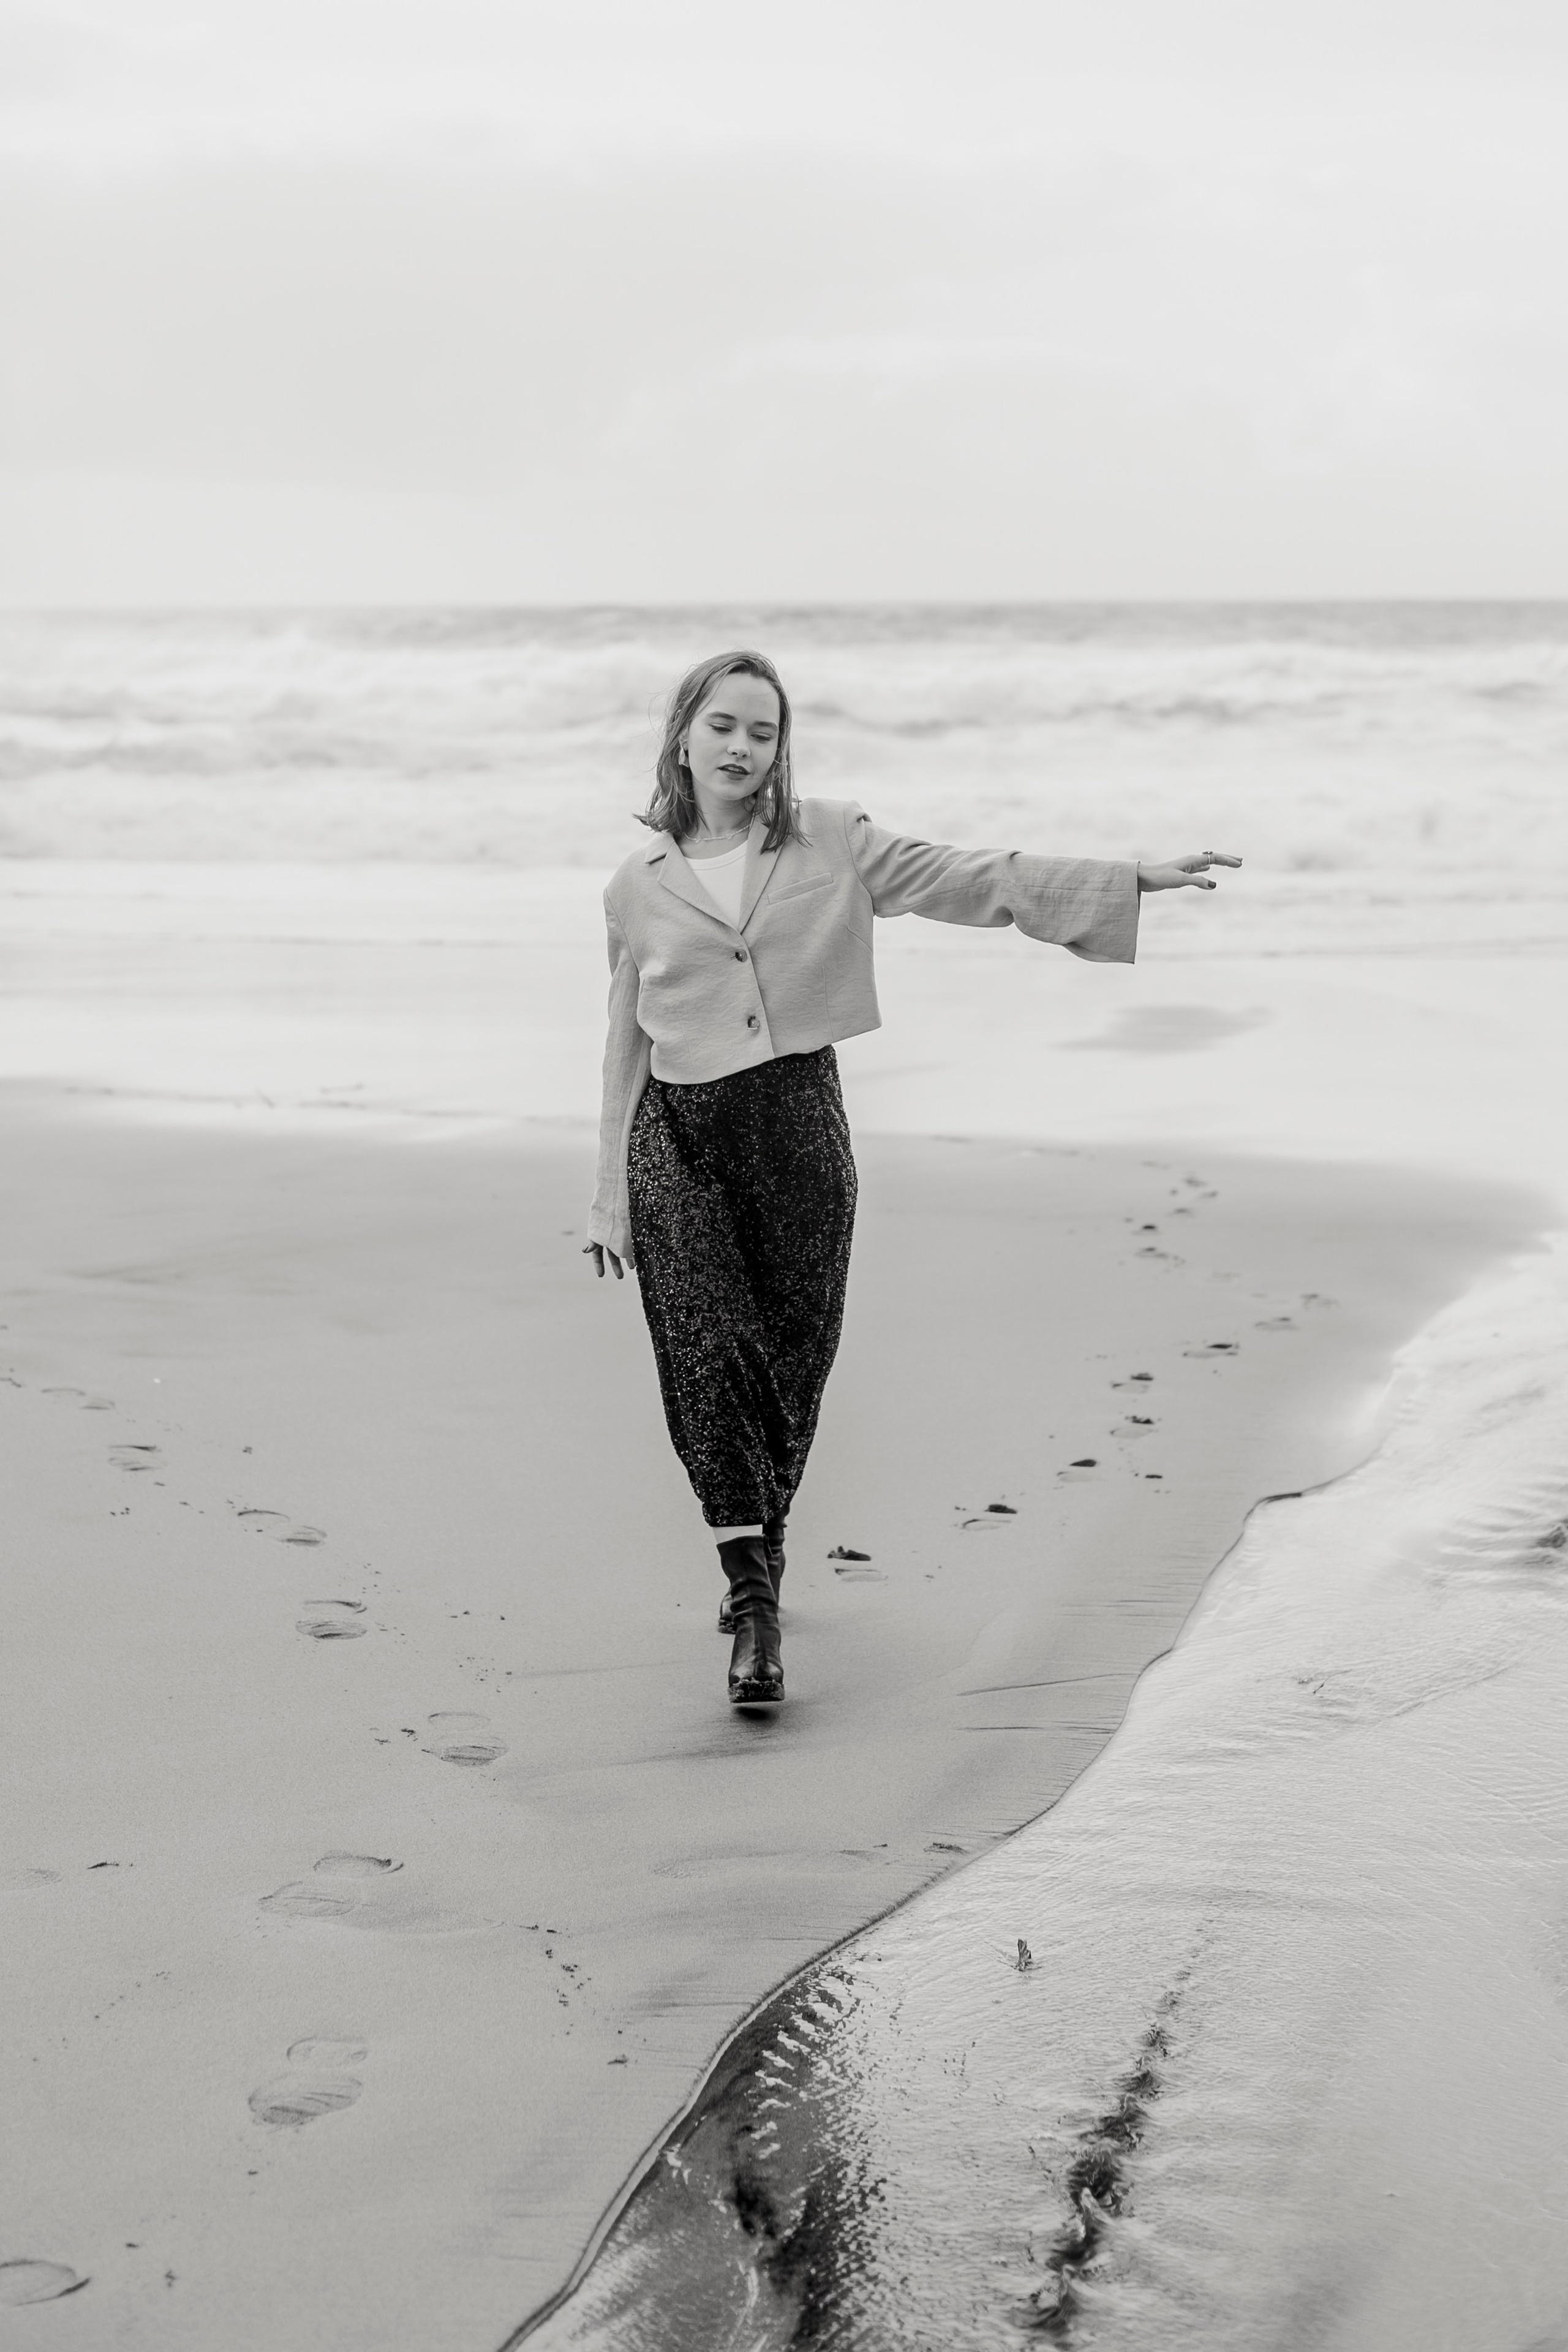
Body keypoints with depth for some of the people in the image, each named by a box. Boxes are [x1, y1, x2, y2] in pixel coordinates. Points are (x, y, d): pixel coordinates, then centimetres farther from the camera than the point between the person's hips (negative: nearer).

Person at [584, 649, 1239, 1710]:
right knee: (707, 1358, -12)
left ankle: (757, 1557, 29)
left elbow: (970, 879, 1)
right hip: (679, 1140, -1)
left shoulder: (831, 842, 5)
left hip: (798, 1119, 1)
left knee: (792, 1361, 5)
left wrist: (1136, 879, -6)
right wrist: (611, 1201, 11)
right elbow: (627, 1045, 11)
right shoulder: (637, 885, 6)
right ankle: (757, 1610, -12)